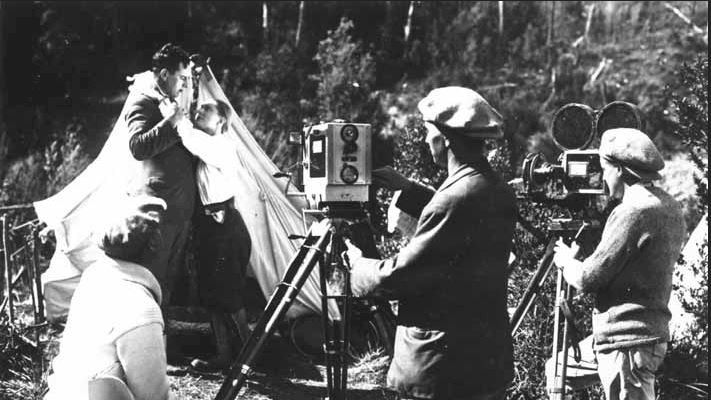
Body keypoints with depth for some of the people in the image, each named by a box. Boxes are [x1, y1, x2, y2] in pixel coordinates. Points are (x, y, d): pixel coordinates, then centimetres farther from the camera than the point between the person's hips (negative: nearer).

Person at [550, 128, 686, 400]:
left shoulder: (634, 211, -18)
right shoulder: (669, 206, 10)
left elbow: (589, 278, -16)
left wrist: (566, 262, 3)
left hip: (626, 343, -9)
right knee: (558, 370, 18)